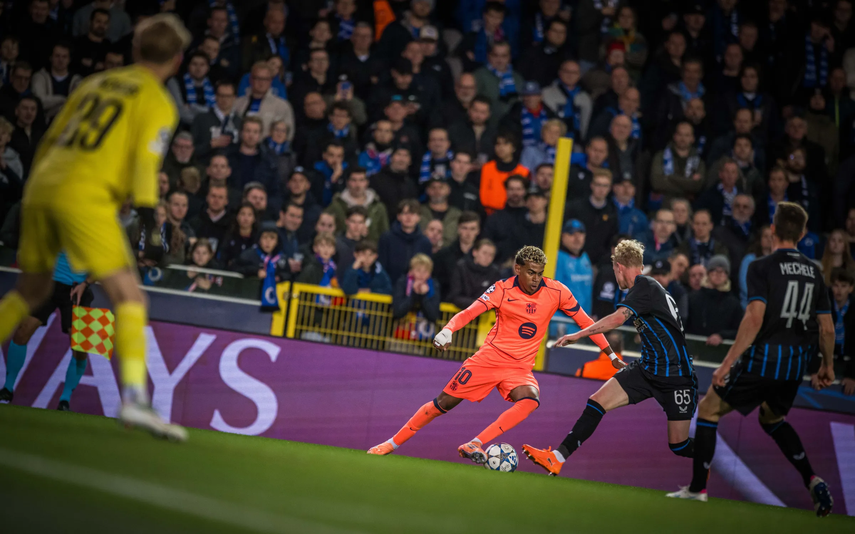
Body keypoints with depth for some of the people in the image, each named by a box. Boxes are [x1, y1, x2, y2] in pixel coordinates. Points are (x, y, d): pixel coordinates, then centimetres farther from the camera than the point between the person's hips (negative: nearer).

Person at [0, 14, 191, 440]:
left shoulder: (97, 83, 22)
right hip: (86, 197, -7)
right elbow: (146, 163, -9)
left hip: (42, 186, 7)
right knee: (128, 295, -6)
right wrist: (149, 220, -12)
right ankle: (134, 397, -21)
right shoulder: (158, 104, 4)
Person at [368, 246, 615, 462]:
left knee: (530, 400, -31)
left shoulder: (556, 292, -6)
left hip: (520, 368, 1)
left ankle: (473, 446, -31)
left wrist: (611, 354, 7)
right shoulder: (502, 289, -10)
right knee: (444, 402, -1)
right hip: (490, 357, -1)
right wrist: (447, 330, -39)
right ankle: (392, 443, 16)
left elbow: (585, 322, 4)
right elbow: (470, 312, -18)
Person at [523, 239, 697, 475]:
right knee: (597, 402, -5)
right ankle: (558, 458, -6)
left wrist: (579, 334, -18)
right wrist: (629, 366, 31)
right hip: (648, 369, 9)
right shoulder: (647, 287, 15)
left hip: (676, 376, -9)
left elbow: (618, 318, -25)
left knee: (679, 446, -6)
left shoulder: (644, 285, -12)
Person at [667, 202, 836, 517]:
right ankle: (812, 481, 11)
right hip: (796, 363, 6)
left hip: (762, 358, -6)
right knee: (773, 419, 29)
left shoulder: (762, 267, -9)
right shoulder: (813, 272, 8)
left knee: (709, 409, 10)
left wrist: (728, 363, -19)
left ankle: (698, 488, 9)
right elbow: (827, 329, 10)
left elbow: (754, 319, -19)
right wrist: (827, 366, 26)